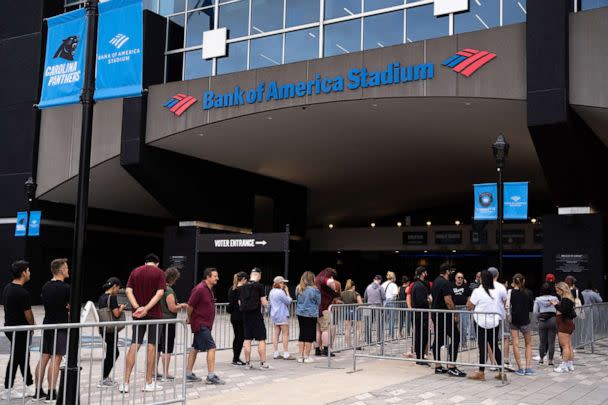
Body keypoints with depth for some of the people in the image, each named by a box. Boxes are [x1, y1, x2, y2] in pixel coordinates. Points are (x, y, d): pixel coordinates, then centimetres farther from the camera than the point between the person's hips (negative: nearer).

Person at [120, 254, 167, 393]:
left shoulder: (135, 272, 9)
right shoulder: (159, 273, -2)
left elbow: (128, 291, -3)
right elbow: (160, 293, -15)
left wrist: (137, 307, -12)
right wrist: (146, 308, -18)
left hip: (138, 314, 3)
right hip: (154, 314, -3)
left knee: (134, 346, 4)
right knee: (151, 346, 3)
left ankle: (126, 383, 0)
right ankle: (149, 383, 8)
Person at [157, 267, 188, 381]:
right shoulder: (169, 290, -17)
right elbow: (172, 308, -19)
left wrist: (178, 305, 18)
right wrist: (182, 306, -2)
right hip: (168, 321, -8)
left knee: (158, 347, 14)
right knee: (167, 348, -1)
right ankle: (165, 375, 4)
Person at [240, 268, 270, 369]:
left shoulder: (242, 288, 5)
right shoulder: (259, 286, -10)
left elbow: (240, 304, 10)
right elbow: (264, 303, -11)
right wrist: (266, 301, 11)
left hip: (245, 315, 5)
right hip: (256, 315, -5)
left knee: (247, 339, 10)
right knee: (261, 339, 3)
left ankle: (247, 363, 13)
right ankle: (263, 363, 4)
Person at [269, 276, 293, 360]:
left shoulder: (272, 292, 9)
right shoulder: (281, 292, -18)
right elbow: (288, 301, -11)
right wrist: (287, 292, -4)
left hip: (274, 315, 9)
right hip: (282, 315, -9)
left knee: (276, 333, 9)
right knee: (285, 334, -3)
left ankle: (276, 354, 11)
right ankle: (286, 354, -4)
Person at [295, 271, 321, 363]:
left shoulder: (298, 289, 0)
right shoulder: (314, 290, -13)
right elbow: (319, 302, -2)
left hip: (300, 313, 5)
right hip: (311, 314, -5)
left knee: (302, 334, 13)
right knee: (309, 335, 4)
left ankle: (300, 356, 15)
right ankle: (306, 357, 7)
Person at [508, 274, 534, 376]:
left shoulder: (510, 292, -8)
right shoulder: (527, 293, -2)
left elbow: (507, 306, -13)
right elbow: (532, 308, 7)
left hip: (514, 320, -1)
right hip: (525, 321, 1)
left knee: (515, 344, 3)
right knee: (528, 344, 14)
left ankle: (520, 368, 0)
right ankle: (528, 367, 5)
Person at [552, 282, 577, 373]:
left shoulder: (566, 299, -17)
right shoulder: (568, 299, 15)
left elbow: (564, 310, -27)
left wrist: (556, 305, -15)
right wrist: (557, 304, 6)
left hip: (564, 324, -11)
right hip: (568, 323, 11)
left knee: (565, 345, -8)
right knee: (569, 345, 14)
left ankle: (564, 366, -6)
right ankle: (570, 364, 20)